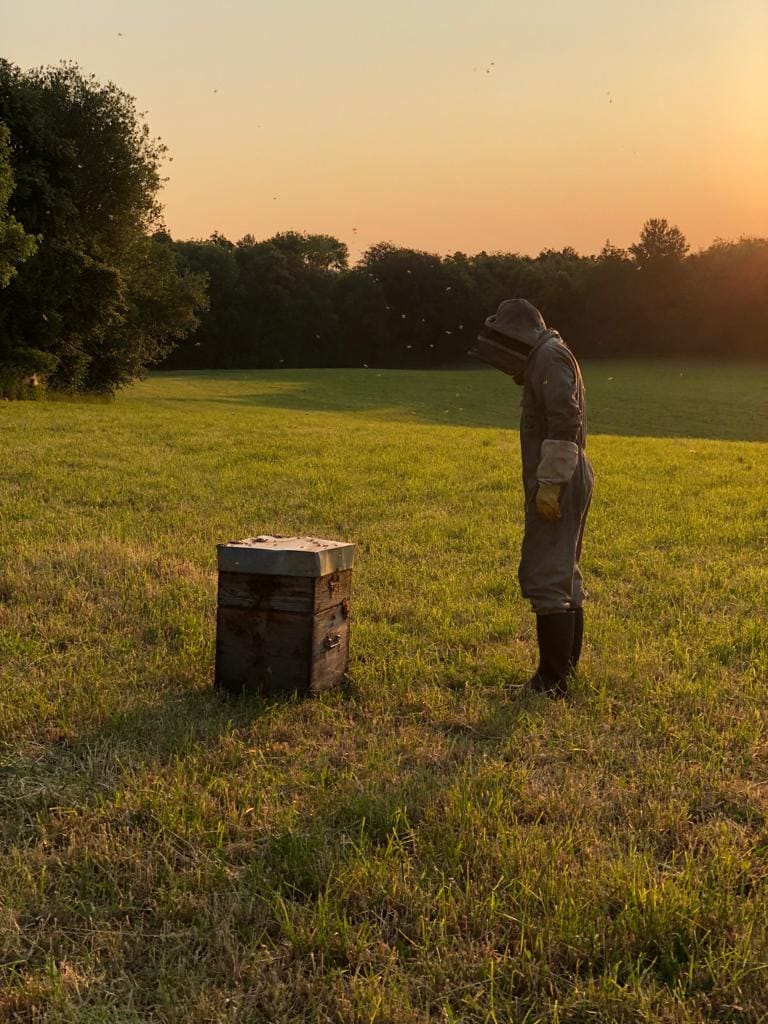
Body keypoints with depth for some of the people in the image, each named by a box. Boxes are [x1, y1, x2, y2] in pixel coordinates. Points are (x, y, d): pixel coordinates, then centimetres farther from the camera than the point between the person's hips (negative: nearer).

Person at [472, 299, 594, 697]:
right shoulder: (547, 359, 22)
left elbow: (565, 423, -23)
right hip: (562, 483, 11)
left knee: (546, 578, -10)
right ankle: (564, 669, 25)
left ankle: (552, 680, -8)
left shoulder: (550, 355, -11)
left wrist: (549, 484, -25)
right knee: (563, 577, 16)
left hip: (556, 484, -11)